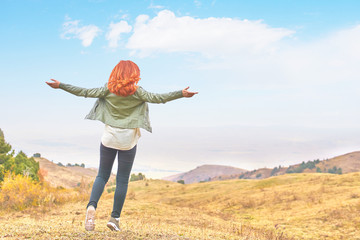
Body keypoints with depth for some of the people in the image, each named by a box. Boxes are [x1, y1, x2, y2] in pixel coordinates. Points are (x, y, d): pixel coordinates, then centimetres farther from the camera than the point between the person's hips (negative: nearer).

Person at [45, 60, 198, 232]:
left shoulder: (108, 90, -1)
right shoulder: (136, 92, -7)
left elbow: (84, 92, -1)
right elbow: (156, 98, -14)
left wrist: (60, 86, 6)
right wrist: (181, 94, -14)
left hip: (109, 139, 2)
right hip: (128, 141, -2)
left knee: (102, 176, 12)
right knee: (122, 180, 6)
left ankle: (92, 206, -11)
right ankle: (115, 218, 7)